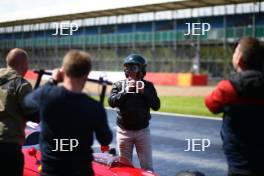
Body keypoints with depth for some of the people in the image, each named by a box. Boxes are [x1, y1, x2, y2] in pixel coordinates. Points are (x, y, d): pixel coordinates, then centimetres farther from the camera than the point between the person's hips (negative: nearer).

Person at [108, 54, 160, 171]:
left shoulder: (148, 86, 2)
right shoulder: (119, 85, 1)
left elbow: (156, 106, -7)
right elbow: (112, 102, -14)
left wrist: (143, 91, -16)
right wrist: (126, 90, -21)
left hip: (142, 131, 0)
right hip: (124, 131, 0)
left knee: (147, 166, 4)